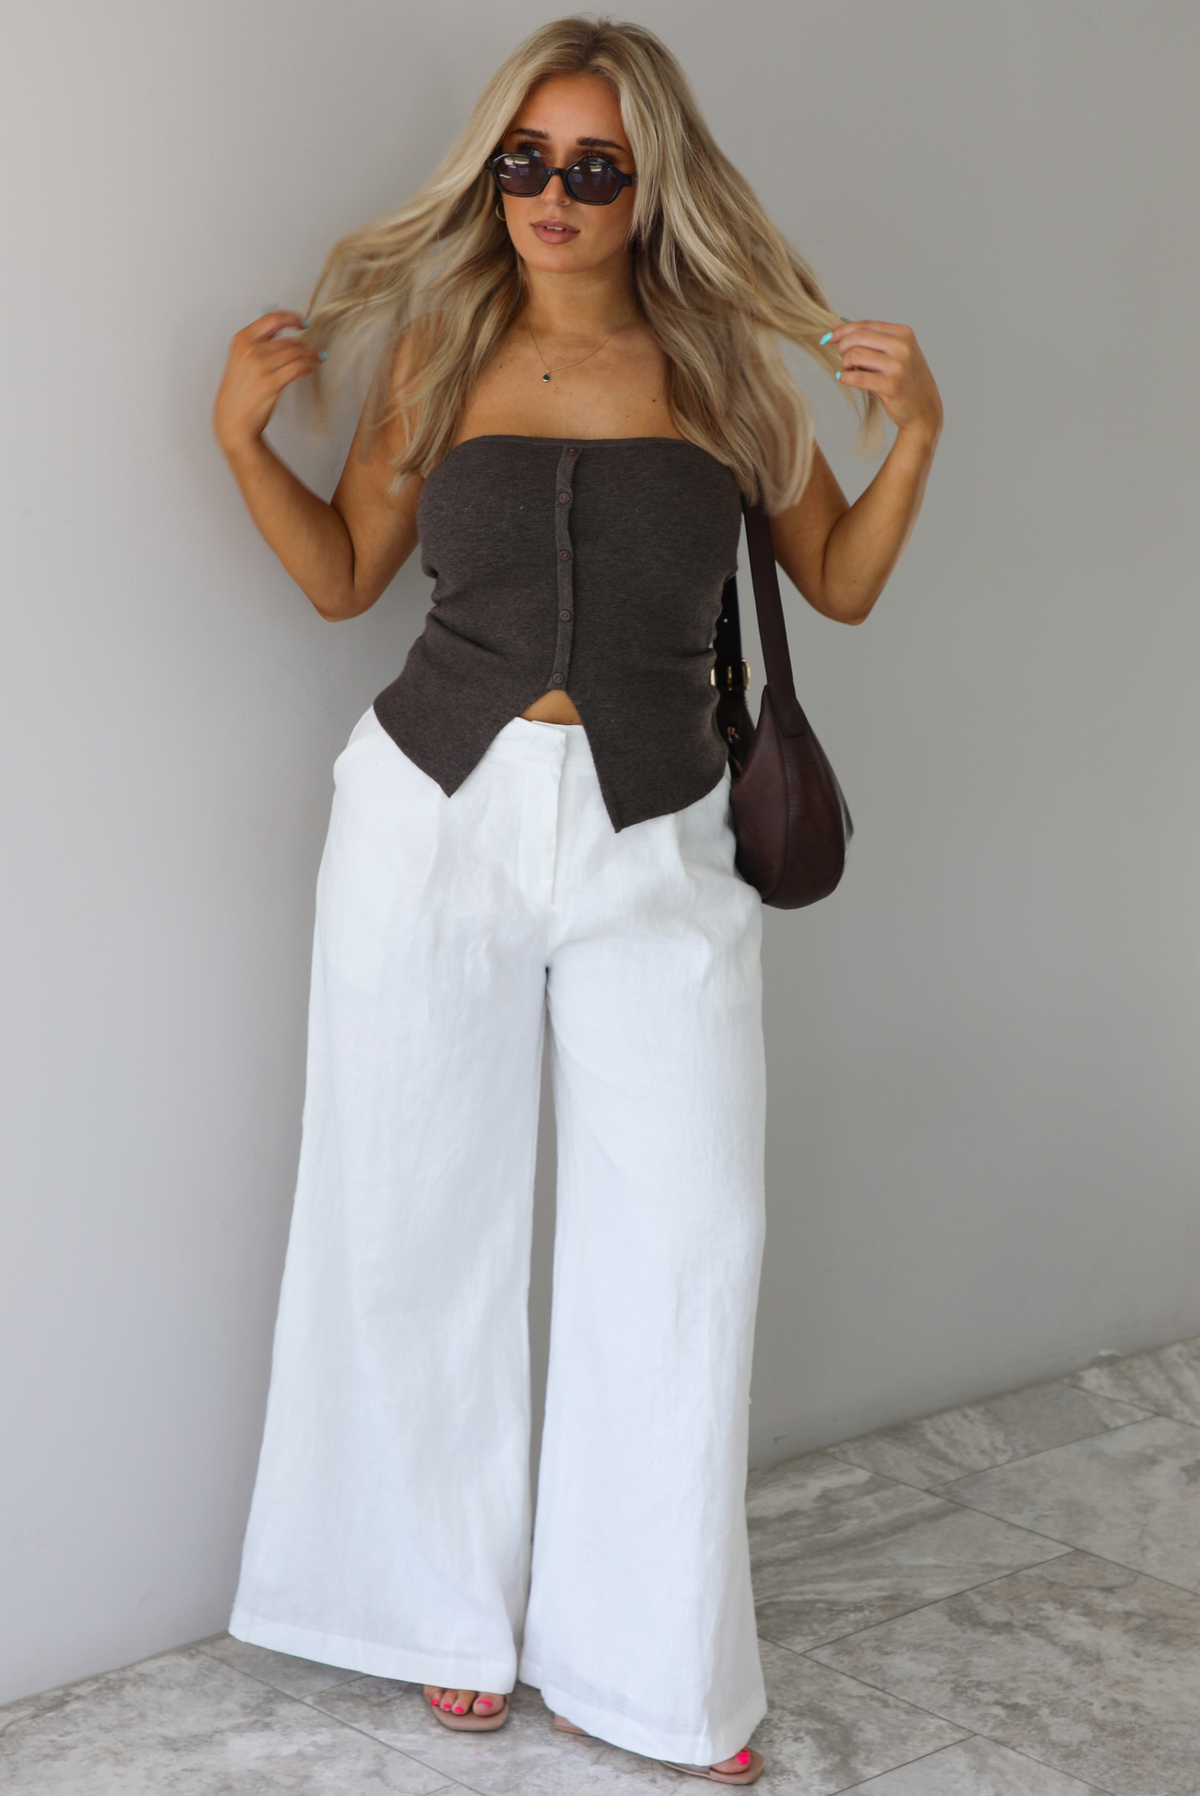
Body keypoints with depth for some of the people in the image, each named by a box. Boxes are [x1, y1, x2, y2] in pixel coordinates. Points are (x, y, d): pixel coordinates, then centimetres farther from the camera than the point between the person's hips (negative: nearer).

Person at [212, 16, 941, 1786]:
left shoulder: (724, 360, 3)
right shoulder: (440, 348, 4)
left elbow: (843, 583, 9)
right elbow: (345, 572, 12)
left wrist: (913, 434, -6)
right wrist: (244, 435, -1)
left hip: (653, 842, 0)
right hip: (439, 812, 1)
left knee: (686, 1237, 0)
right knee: (422, 1226, 8)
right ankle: (450, 1605, 28)